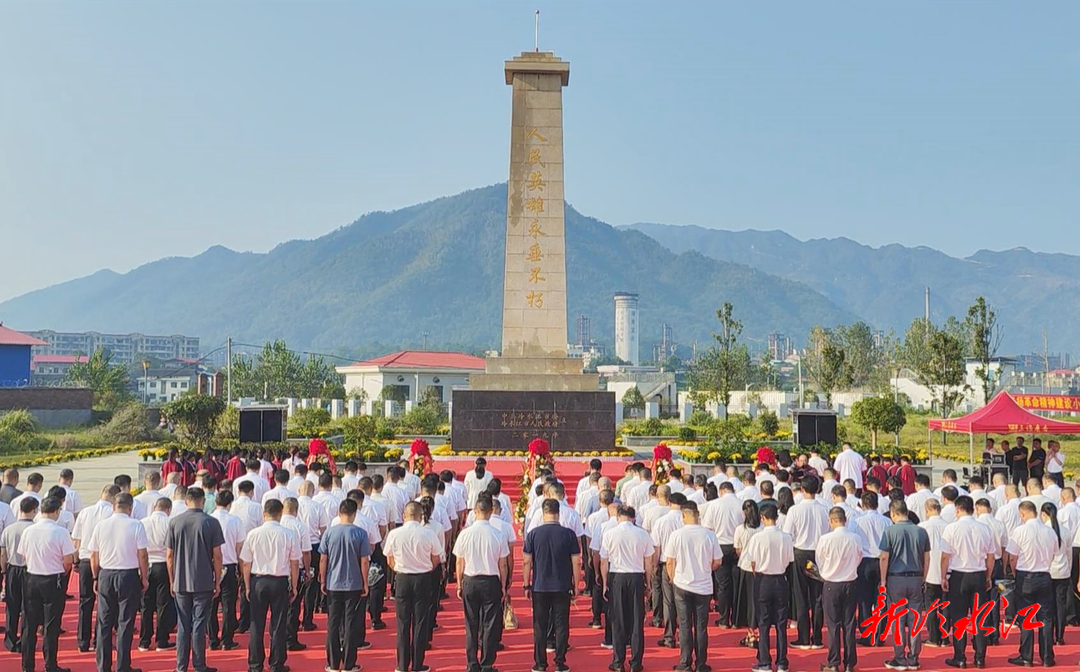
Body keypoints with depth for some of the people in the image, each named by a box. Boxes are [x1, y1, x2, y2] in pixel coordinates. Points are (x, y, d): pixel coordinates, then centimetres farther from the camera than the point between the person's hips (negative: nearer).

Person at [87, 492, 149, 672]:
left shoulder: (101, 525, 1)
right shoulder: (136, 525, -9)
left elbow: (94, 555, 6)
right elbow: (142, 555, -9)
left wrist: (96, 577, 17)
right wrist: (144, 578, 2)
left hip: (105, 576, 3)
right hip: (129, 576, -3)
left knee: (104, 623, 12)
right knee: (125, 623, 3)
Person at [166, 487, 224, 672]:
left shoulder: (174, 522, 0)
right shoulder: (211, 523, -6)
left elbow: (169, 555, 3)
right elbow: (217, 555, -5)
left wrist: (172, 581, 12)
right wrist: (217, 582, 4)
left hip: (181, 583, 2)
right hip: (204, 583, -2)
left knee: (182, 626, 10)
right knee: (199, 625, 3)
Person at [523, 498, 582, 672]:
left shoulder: (533, 533, -4)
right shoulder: (568, 534, -5)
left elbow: (526, 562, -2)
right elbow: (576, 562, -2)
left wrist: (527, 585, 7)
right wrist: (576, 586, 7)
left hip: (539, 587, 0)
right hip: (563, 587, 0)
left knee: (540, 626, 9)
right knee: (561, 625, 7)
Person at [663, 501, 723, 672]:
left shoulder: (676, 535, -10)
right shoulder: (709, 535, -7)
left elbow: (669, 563, -4)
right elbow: (717, 562, 1)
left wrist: (673, 578, 14)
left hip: (682, 586, -1)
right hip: (704, 587, 1)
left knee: (685, 626, 7)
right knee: (701, 626, 9)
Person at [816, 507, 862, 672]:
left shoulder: (825, 539, -16)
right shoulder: (856, 538, -10)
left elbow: (820, 563, -1)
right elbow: (858, 560, 5)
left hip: (831, 585, -2)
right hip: (850, 584, 2)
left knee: (833, 624, 7)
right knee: (849, 624, 9)